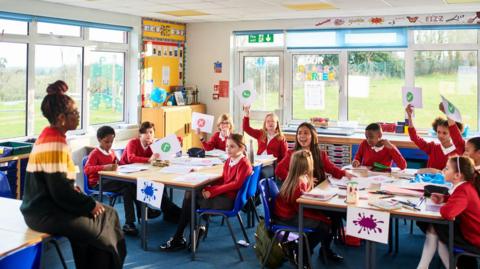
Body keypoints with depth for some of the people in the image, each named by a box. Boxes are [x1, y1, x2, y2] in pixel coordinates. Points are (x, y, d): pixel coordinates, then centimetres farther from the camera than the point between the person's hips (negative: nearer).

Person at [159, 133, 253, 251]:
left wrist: (212, 191, -23)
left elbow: (236, 184, -22)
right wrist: (209, 188, -7)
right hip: (223, 194, 8)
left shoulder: (244, 163, -13)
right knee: (190, 194, -9)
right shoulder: (229, 160, 10)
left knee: (190, 200, -11)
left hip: (230, 200, -8)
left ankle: (178, 239, 1)